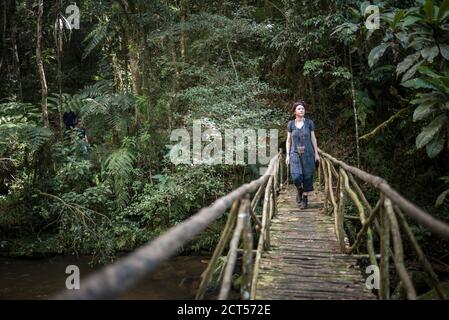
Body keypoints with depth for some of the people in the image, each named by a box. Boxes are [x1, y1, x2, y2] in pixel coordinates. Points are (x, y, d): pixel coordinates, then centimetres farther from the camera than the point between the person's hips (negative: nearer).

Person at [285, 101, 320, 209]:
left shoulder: (309, 122, -1)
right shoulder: (290, 124, 1)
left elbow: (313, 138, 3)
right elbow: (288, 141, 5)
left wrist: (316, 153, 0)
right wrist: (287, 155, 0)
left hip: (308, 153, 0)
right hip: (295, 154, 0)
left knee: (307, 177, 1)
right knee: (296, 177, -12)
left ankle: (305, 198, 18)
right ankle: (299, 191, 21)